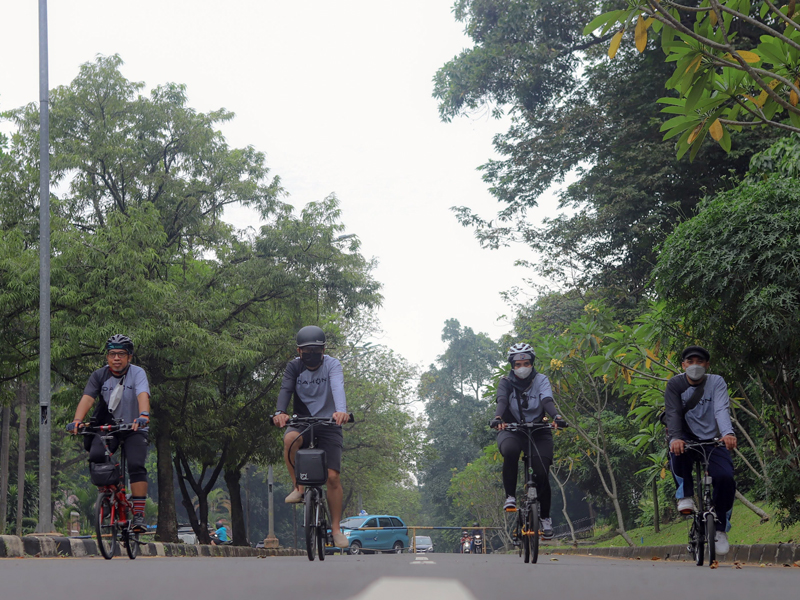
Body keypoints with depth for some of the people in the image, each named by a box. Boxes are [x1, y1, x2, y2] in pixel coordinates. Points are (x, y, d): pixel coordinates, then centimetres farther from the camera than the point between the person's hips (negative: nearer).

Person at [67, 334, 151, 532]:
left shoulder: (137, 373, -10)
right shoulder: (99, 375, -4)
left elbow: (143, 395, -28)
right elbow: (87, 398, -17)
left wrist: (144, 415, -49)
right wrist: (77, 421, -35)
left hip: (134, 428, -2)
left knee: (136, 466, -22)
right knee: (96, 456, -25)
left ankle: (138, 514, -19)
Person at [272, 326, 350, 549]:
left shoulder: (332, 365, -9)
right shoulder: (294, 367, -4)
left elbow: (338, 388, -28)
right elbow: (285, 390, -19)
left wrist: (341, 411, -49)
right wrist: (280, 412, -41)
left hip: (328, 424, -1)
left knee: (333, 477, -10)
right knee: (291, 438, -36)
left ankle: (336, 528, 4)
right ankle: (298, 486, -15)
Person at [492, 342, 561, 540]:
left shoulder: (541, 380, -4)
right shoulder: (506, 382, -5)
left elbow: (547, 401, -22)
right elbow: (501, 401, -24)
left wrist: (556, 416, -45)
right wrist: (498, 418, -47)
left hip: (538, 431, 1)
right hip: (511, 430, -1)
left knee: (542, 473, -16)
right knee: (510, 451, -37)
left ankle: (545, 517, 7)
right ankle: (510, 497, -22)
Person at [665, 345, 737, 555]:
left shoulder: (716, 382, -4)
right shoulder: (675, 384, -4)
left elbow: (722, 410, -21)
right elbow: (673, 413, -18)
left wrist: (728, 433, -41)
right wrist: (675, 438, -38)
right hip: (687, 439, -1)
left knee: (725, 478, -24)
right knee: (678, 450, -38)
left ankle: (720, 528, -2)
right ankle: (685, 494, -15)